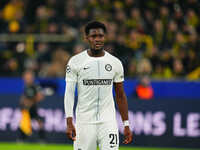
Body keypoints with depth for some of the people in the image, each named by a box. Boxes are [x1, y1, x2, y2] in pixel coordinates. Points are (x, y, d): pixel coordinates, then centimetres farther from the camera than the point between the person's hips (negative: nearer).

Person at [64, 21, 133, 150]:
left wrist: (126, 125, 7)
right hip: (84, 122, -1)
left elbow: (120, 96, 12)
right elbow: (69, 92, -5)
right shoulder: (75, 62, -1)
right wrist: (69, 122, -16)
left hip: (108, 122, 1)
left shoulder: (115, 63, 6)